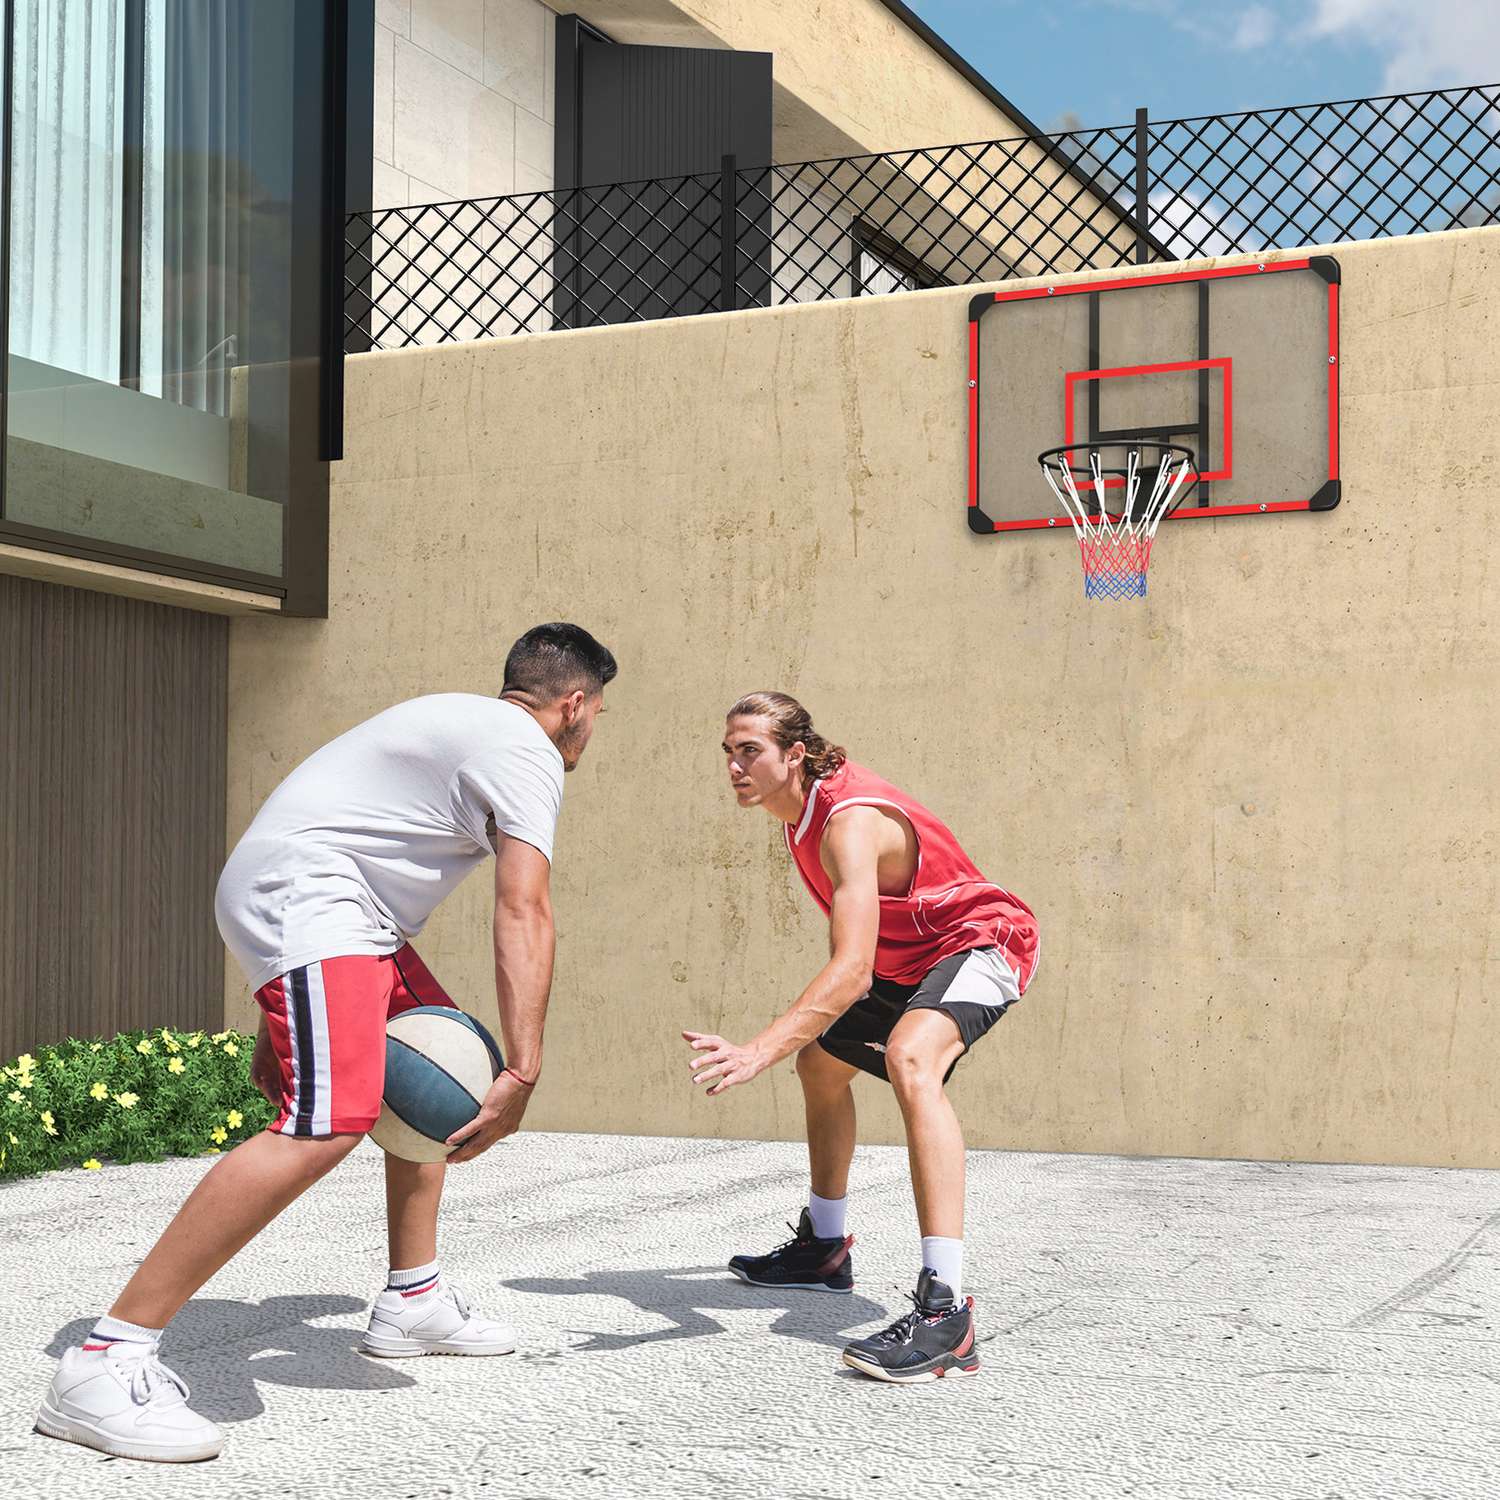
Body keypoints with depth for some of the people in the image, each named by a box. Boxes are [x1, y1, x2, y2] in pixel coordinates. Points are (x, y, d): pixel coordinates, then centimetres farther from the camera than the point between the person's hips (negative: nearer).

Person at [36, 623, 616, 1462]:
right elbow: (524, 914, -19)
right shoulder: (526, 752, -7)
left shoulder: (467, 724, 24)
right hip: (305, 898, -12)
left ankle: (413, 1303, 25)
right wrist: (523, 1076, -25)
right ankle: (104, 1365, -26)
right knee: (330, 1120, -26)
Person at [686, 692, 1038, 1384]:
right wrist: (799, 1039, 20)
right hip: (907, 961, 11)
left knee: (910, 1059, -38)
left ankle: (944, 1309, -46)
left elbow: (851, 970, -42)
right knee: (821, 1061, 24)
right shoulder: (804, 809, -1)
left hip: (980, 943, -11)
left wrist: (757, 1053, -51)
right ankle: (823, 1247, 44)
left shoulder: (851, 823, -31)